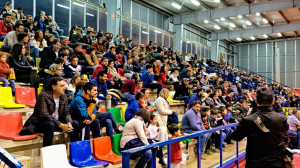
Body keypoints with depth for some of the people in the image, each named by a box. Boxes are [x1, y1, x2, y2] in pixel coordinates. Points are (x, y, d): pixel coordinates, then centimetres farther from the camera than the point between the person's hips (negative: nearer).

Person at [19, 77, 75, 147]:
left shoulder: (64, 97, 3)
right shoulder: (43, 95, -17)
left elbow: (66, 113, 4)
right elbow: (43, 114, -26)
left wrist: (69, 123, -19)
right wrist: (60, 125, -32)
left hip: (57, 122, 6)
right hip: (39, 123, -6)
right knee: (50, 124, -38)